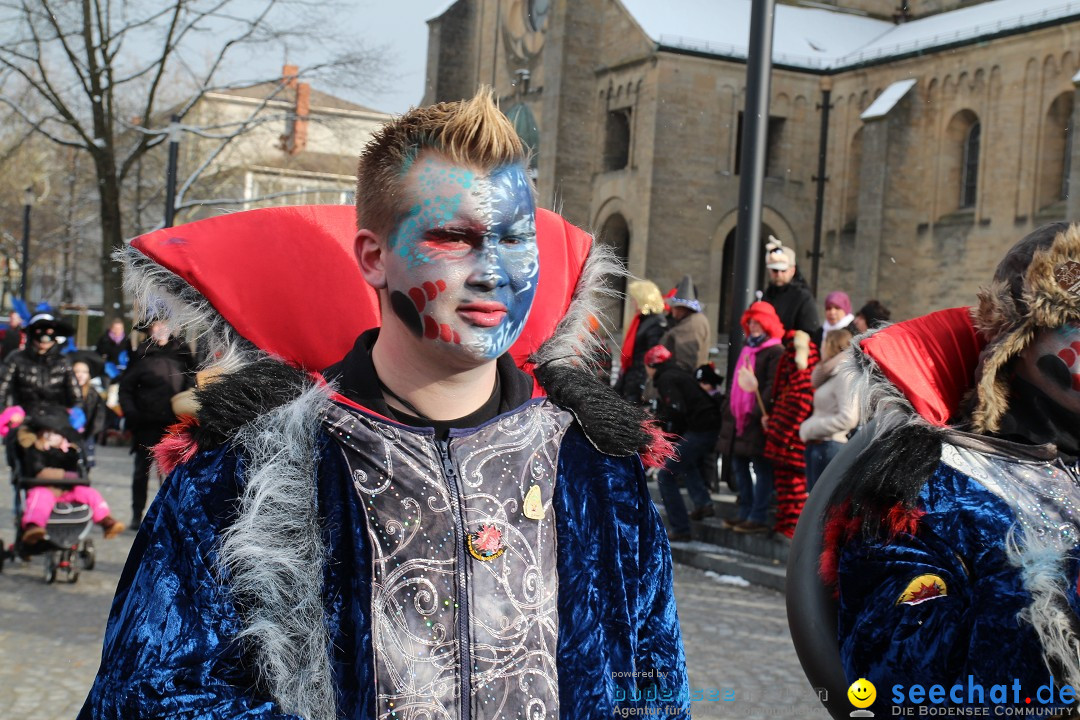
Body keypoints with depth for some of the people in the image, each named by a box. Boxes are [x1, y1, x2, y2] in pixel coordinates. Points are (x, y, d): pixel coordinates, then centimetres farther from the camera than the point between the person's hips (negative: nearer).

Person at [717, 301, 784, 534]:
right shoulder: (747, 349, 21)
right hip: (739, 417, 9)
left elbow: (772, 386, -17)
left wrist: (760, 411, -24)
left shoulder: (775, 352, -8)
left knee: (761, 468, -5)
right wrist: (729, 406, 20)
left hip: (758, 419, -9)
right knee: (739, 465, 12)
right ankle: (745, 513, 20)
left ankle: (757, 517, -4)